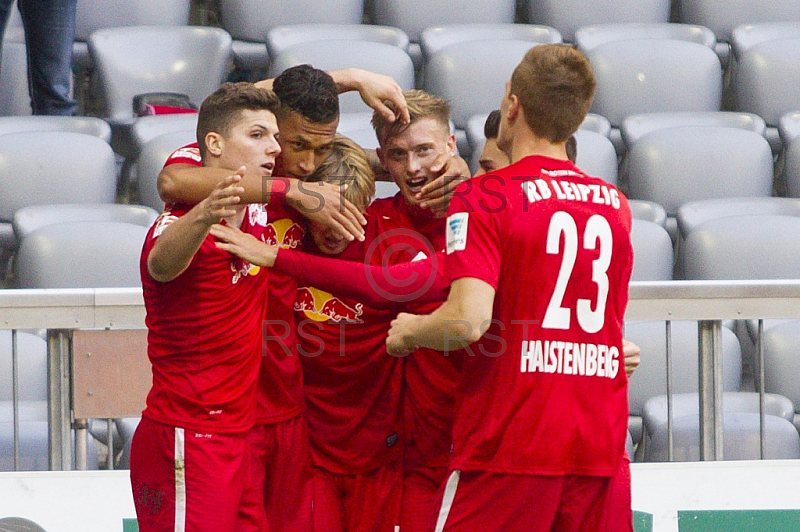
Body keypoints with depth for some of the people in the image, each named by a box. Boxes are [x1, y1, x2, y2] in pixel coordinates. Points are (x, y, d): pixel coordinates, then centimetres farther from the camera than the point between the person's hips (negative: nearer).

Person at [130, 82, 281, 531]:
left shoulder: (258, 211, 8)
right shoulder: (182, 223, -16)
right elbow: (163, 262, -40)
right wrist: (205, 215, -61)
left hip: (238, 437, 8)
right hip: (187, 440, -8)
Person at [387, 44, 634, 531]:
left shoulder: (484, 198, -8)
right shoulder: (616, 205, 10)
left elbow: (468, 321, -19)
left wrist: (409, 331, 3)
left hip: (509, 446, -5)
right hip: (600, 449, 5)